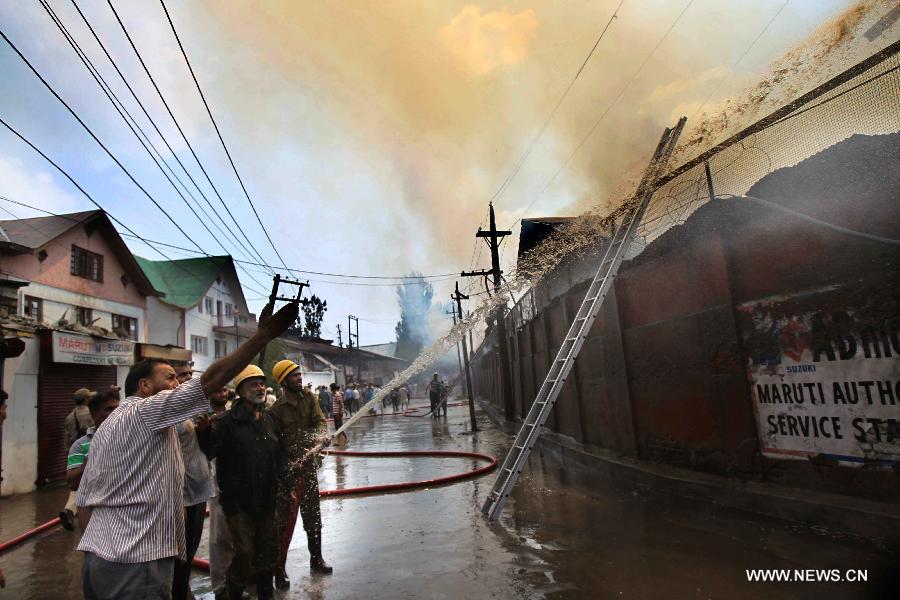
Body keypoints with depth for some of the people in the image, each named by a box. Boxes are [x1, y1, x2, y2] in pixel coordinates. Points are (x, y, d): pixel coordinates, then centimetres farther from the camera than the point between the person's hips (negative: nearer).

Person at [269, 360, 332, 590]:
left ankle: (316, 558, 34)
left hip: (309, 465, 5)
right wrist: (288, 464, -20)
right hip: (289, 469, -5)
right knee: (286, 520, 1)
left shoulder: (309, 397, 0)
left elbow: (319, 420, -5)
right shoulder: (278, 409, -14)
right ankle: (279, 568, 16)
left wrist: (322, 434, -26)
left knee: (313, 515, 18)